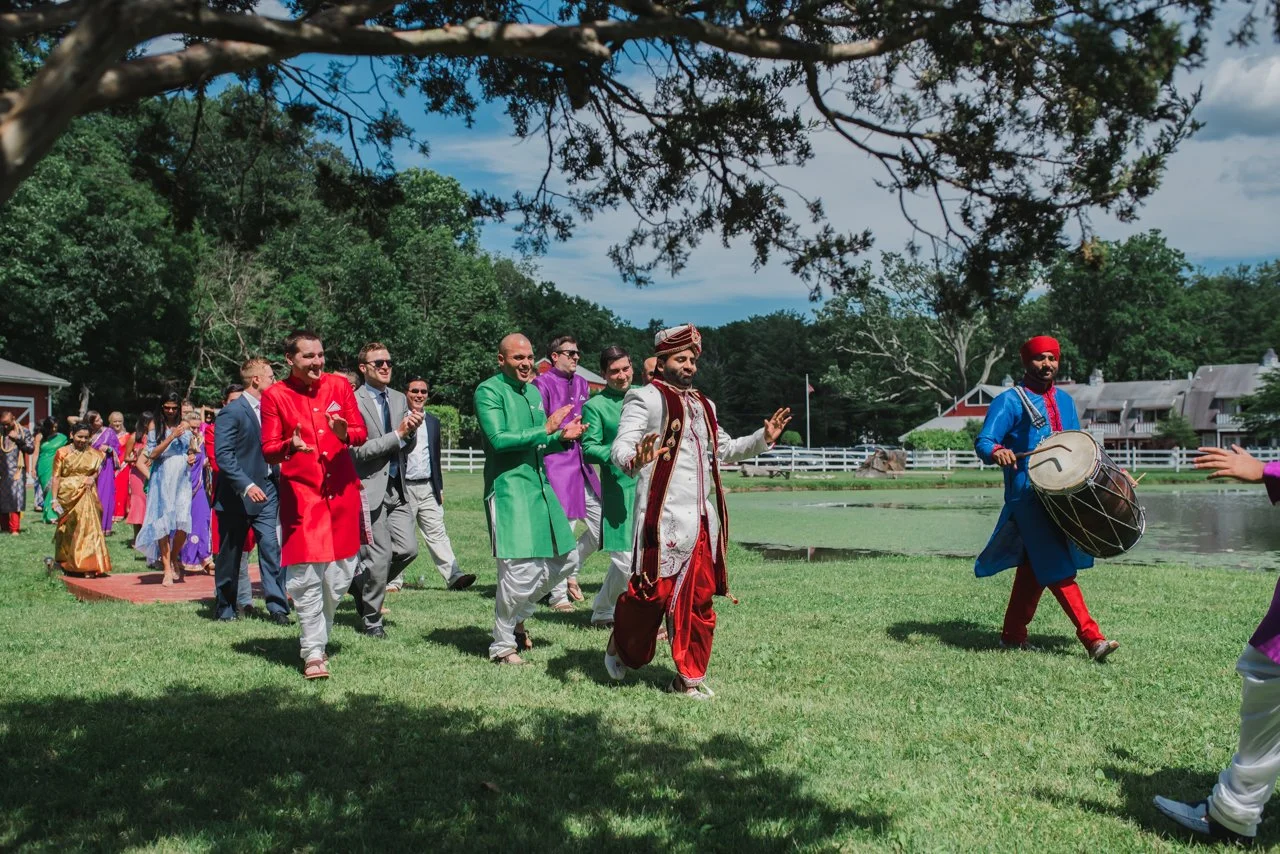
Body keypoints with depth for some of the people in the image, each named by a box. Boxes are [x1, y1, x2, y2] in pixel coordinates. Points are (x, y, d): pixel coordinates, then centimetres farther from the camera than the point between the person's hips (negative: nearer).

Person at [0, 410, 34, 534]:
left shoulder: (24, 431, 4)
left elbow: (31, 449, 0)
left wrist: (18, 439, -9)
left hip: (17, 471, -3)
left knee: (15, 497, -9)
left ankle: (14, 528, -8)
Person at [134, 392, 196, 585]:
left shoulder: (185, 428, 13)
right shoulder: (155, 431, 6)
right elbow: (152, 454, -7)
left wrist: (192, 457, 4)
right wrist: (172, 437, -13)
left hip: (182, 480, 1)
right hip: (162, 481, -1)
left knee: (183, 522, -12)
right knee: (163, 523, -5)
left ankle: (174, 559, 13)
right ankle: (167, 569, -1)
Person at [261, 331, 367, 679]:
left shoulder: (339, 385, 5)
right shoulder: (274, 395, -2)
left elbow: (361, 432, 5)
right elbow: (268, 451, -4)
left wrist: (345, 434, -18)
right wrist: (289, 447, -26)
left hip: (342, 492, 3)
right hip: (301, 494, -3)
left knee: (340, 574, 8)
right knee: (307, 575, -8)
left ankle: (317, 636, 30)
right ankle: (313, 653, 4)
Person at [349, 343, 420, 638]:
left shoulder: (399, 399, 13)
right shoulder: (353, 402, -8)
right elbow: (358, 450, -15)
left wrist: (411, 430, -9)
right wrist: (398, 434, -17)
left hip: (397, 489, 6)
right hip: (369, 489, -6)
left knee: (408, 549, 1)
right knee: (380, 556, -2)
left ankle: (363, 583, 27)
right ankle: (372, 620, 17)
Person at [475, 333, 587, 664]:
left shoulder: (533, 391, 17)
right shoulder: (488, 391, -8)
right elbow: (498, 439, -20)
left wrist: (562, 438, 4)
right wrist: (546, 429, -21)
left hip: (540, 486, 9)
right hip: (508, 489, -8)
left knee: (561, 562, 11)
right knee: (519, 570, -10)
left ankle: (516, 617, 30)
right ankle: (502, 646, 6)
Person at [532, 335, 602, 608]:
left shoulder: (581, 385, 16)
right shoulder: (542, 384, -5)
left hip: (581, 463, 7)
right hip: (555, 462, -7)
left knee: (599, 523, 5)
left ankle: (571, 570, 27)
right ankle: (558, 595, 9)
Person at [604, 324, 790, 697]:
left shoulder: (703, 405, 21)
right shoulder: (645, 398, -1)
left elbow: (725, 450, 30)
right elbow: (620, 446, -12)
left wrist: (763, 438, 17)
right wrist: (634, 460, -35)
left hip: (705, 520, 6)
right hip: (663, 519, -6)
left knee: (699, 601, 6)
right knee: (652, 593, -4)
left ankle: (690, 677, 16)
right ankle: (622, 647, 24)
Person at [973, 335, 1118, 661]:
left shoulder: (1064, 400, 17)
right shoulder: (1010, 401, -5)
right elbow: (983, 441, -16)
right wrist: (997, 452, -38)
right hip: (1029, 496, -7)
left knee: (1034, 567, 11)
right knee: (1056, 569, -10)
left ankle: (1013, 635, 20)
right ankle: (1092, 639, -8)